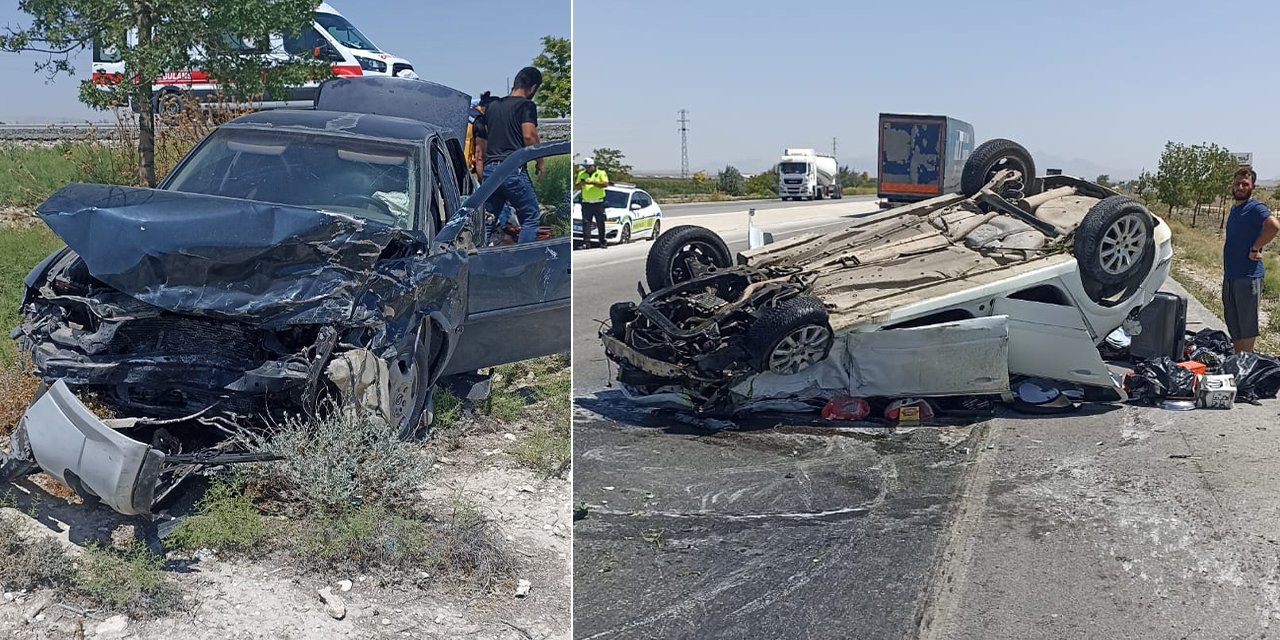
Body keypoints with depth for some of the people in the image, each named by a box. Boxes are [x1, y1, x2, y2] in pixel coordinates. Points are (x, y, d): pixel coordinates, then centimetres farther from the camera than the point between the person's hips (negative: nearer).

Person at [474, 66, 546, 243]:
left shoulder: (491, 106, 20)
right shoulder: (526, 105, -1)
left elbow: (480, 144, 18)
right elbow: (529, 135, -15)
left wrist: (481, 175, 20)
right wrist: (541, 163, -3)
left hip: (489, 170, 7)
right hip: (513, 169, -7)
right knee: (531, 217, 2)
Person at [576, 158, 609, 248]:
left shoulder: (601, 173, 1)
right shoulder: (581, 174, 12)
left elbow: (605, 184, -14)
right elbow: (576, 186, 11)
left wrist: (592, 182, -23)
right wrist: (581, 183, -13)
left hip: (598, 203, -3)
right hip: (586, 203, 3)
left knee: (600, 224, 2)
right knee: (586, 223, -4)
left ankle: (603, 242, 9)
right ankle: (586, 242, -3)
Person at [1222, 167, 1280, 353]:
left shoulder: (1255, 208, -12)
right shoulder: (1234, 208, 16)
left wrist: (1255, 249, -22)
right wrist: (1226, 271, 16)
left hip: (1248, 276, -9)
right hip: (1230, 274, 9)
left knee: (1247, 324, -1)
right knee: (1232, 322, 15)